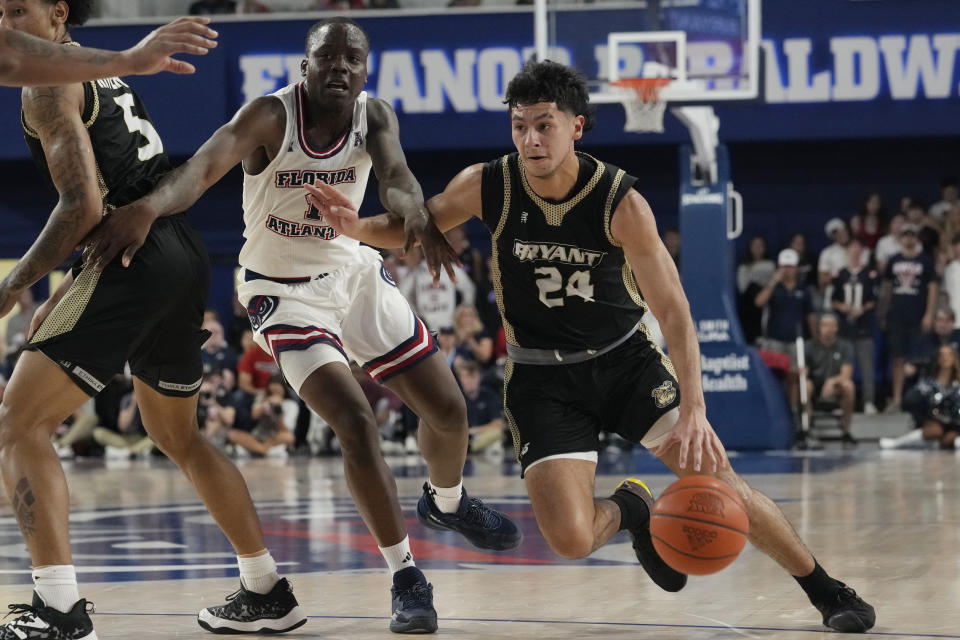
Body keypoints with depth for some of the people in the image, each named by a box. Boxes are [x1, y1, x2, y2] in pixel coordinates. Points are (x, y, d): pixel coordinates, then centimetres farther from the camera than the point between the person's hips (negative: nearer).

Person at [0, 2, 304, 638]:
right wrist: (65, 297, 27)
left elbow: (83, 206, -16)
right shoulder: (106, 78, 24)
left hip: (135, 266, -10)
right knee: (179, 437, 27)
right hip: (186, 258, 10)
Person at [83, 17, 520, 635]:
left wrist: (416, 215, -55)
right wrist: (151, 205, -63)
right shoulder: (272, 117, -24)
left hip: (357, 272, 5)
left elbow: (395, 175, -30)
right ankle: (406, 578, -6)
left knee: (449, 409, 9)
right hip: (284, 292, -5)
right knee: (357, 423, -20)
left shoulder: (374, 115, -11)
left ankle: (447, 502, 43)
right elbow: (205, 166, -41)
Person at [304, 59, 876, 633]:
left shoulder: (621, 202, -20)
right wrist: (356, 227, -19)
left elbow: (674, 312, -19)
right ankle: (630, 510, 18)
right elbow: (413, 228, 4)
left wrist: (693, 410, -31)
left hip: (625, 359, 0)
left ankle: (828, 592, 9)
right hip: (543, 379, 1)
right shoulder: (487, 187, -15)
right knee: (569, 538, -19)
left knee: (715, 473, -11)